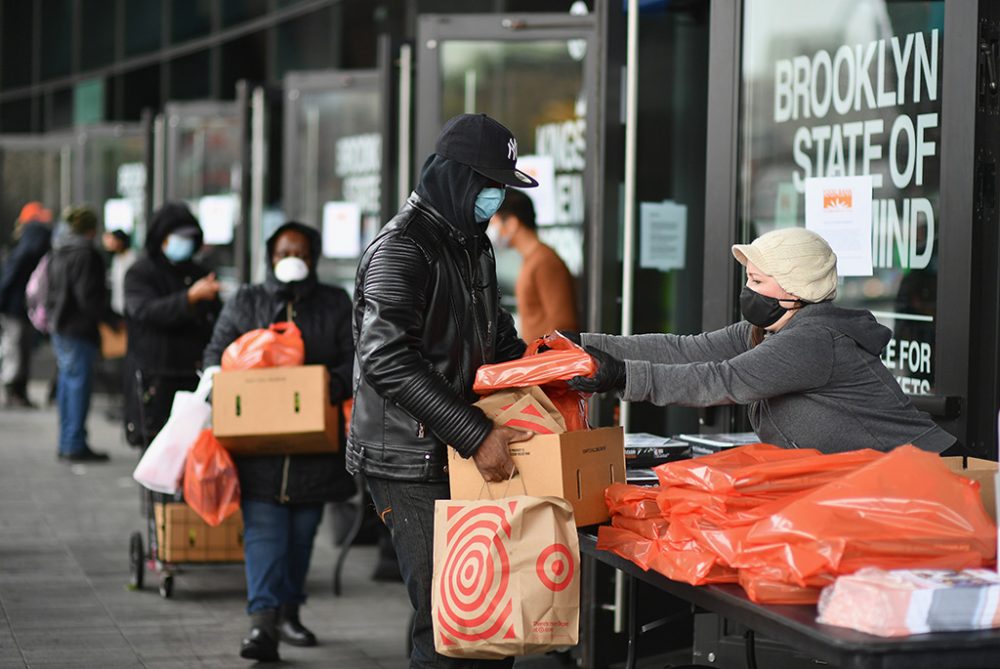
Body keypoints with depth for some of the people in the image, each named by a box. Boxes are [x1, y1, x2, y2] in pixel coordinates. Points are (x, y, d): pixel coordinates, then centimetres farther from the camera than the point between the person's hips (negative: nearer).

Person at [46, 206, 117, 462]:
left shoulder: (58, 254, 12)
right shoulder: (85, 255, -15)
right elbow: (89, 297, -18)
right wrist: (111, 319, -9)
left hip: (60, 327, 9)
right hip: (79, 329, -9)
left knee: (67, 384, 14)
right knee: (79, 384, -5)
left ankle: (67, 444, 19)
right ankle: (75, 445, -3)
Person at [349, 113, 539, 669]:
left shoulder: (475, 243, 16)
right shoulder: (401, 249, -14)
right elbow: (388, 361, -24)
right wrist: (476, 435, -26)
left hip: (468, 457, 9)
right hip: (412, 464, -9)